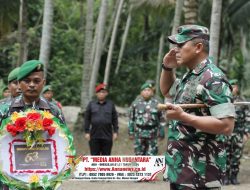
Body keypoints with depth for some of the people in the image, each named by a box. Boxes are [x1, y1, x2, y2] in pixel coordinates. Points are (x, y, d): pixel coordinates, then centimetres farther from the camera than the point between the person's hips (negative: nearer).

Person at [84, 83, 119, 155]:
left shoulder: (110, 104, 7)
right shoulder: (91, 104, 6)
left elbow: (114, 119, 7)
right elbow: (87, 119, 6)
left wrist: (115, 132, 1)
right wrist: (87, 132, 0)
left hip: (107, 136, 0)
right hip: (94, 136, 0)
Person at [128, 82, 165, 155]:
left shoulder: (156, 103, 5)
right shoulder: (136, 103, 4)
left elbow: (161, 119, 7)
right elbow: (131, 119, 7)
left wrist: (161, 132, 4)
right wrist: (131, 132, 3)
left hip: (152, 134, 0)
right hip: (139, 133, 0)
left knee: (151, 154, -2)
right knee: (139, 154, 5)